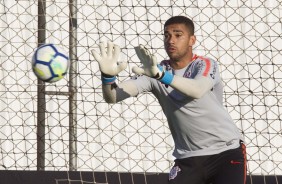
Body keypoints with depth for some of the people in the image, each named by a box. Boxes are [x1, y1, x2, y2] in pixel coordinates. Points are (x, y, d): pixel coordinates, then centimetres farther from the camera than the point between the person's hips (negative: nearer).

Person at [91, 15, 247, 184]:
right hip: (188, 158, 3)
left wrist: (160, 75, -51)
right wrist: (108, 75, -38)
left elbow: (197, 90, -36)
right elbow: (113, 97, -14)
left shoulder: (206, 65, -11)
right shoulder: (154, 70, -2)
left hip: (228, 151, -3)